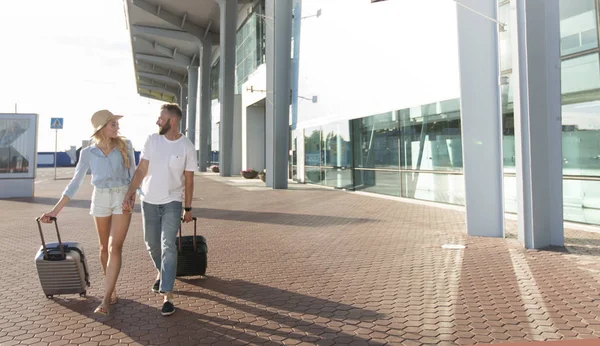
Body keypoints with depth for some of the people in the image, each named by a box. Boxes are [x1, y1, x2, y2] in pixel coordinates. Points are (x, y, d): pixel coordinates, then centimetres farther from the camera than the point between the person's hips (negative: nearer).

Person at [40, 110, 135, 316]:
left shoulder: (125, 146, -2)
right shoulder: (88, 153, 0)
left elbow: (133, 175, 5)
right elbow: (75, 184, 2)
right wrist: (55, 210, -4)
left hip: (122, 198, -2)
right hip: (100, 199, 2)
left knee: (114, 248, -10)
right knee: (104, 248, 12)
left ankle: (106, 299, -7)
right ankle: (112, 288, 30)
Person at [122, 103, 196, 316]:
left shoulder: (187, 147, -8)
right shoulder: (152, 140, -2)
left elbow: (188, 180, -3)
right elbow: (141, 169, -2)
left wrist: (188, 208, 0)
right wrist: (130, 193, -14)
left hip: (172, 202, -3)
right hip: (149, 201, 4)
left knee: (168, 246, -11)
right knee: (152, 244, 15)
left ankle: (167, 296, -7)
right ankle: (161, 272, 43)